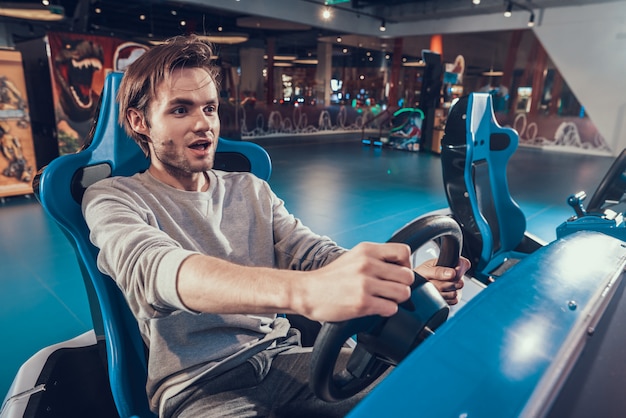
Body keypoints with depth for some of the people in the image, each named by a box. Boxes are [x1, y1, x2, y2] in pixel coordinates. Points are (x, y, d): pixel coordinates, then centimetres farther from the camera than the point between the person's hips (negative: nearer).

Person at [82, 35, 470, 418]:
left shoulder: (252, 190, 12)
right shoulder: (114, 198, -1)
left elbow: (313, 253, 0)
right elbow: (153, 270, -24)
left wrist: (406, 274, -21)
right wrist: (303, 291, -42)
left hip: (284, 357, 5)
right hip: (198, 384, -4)